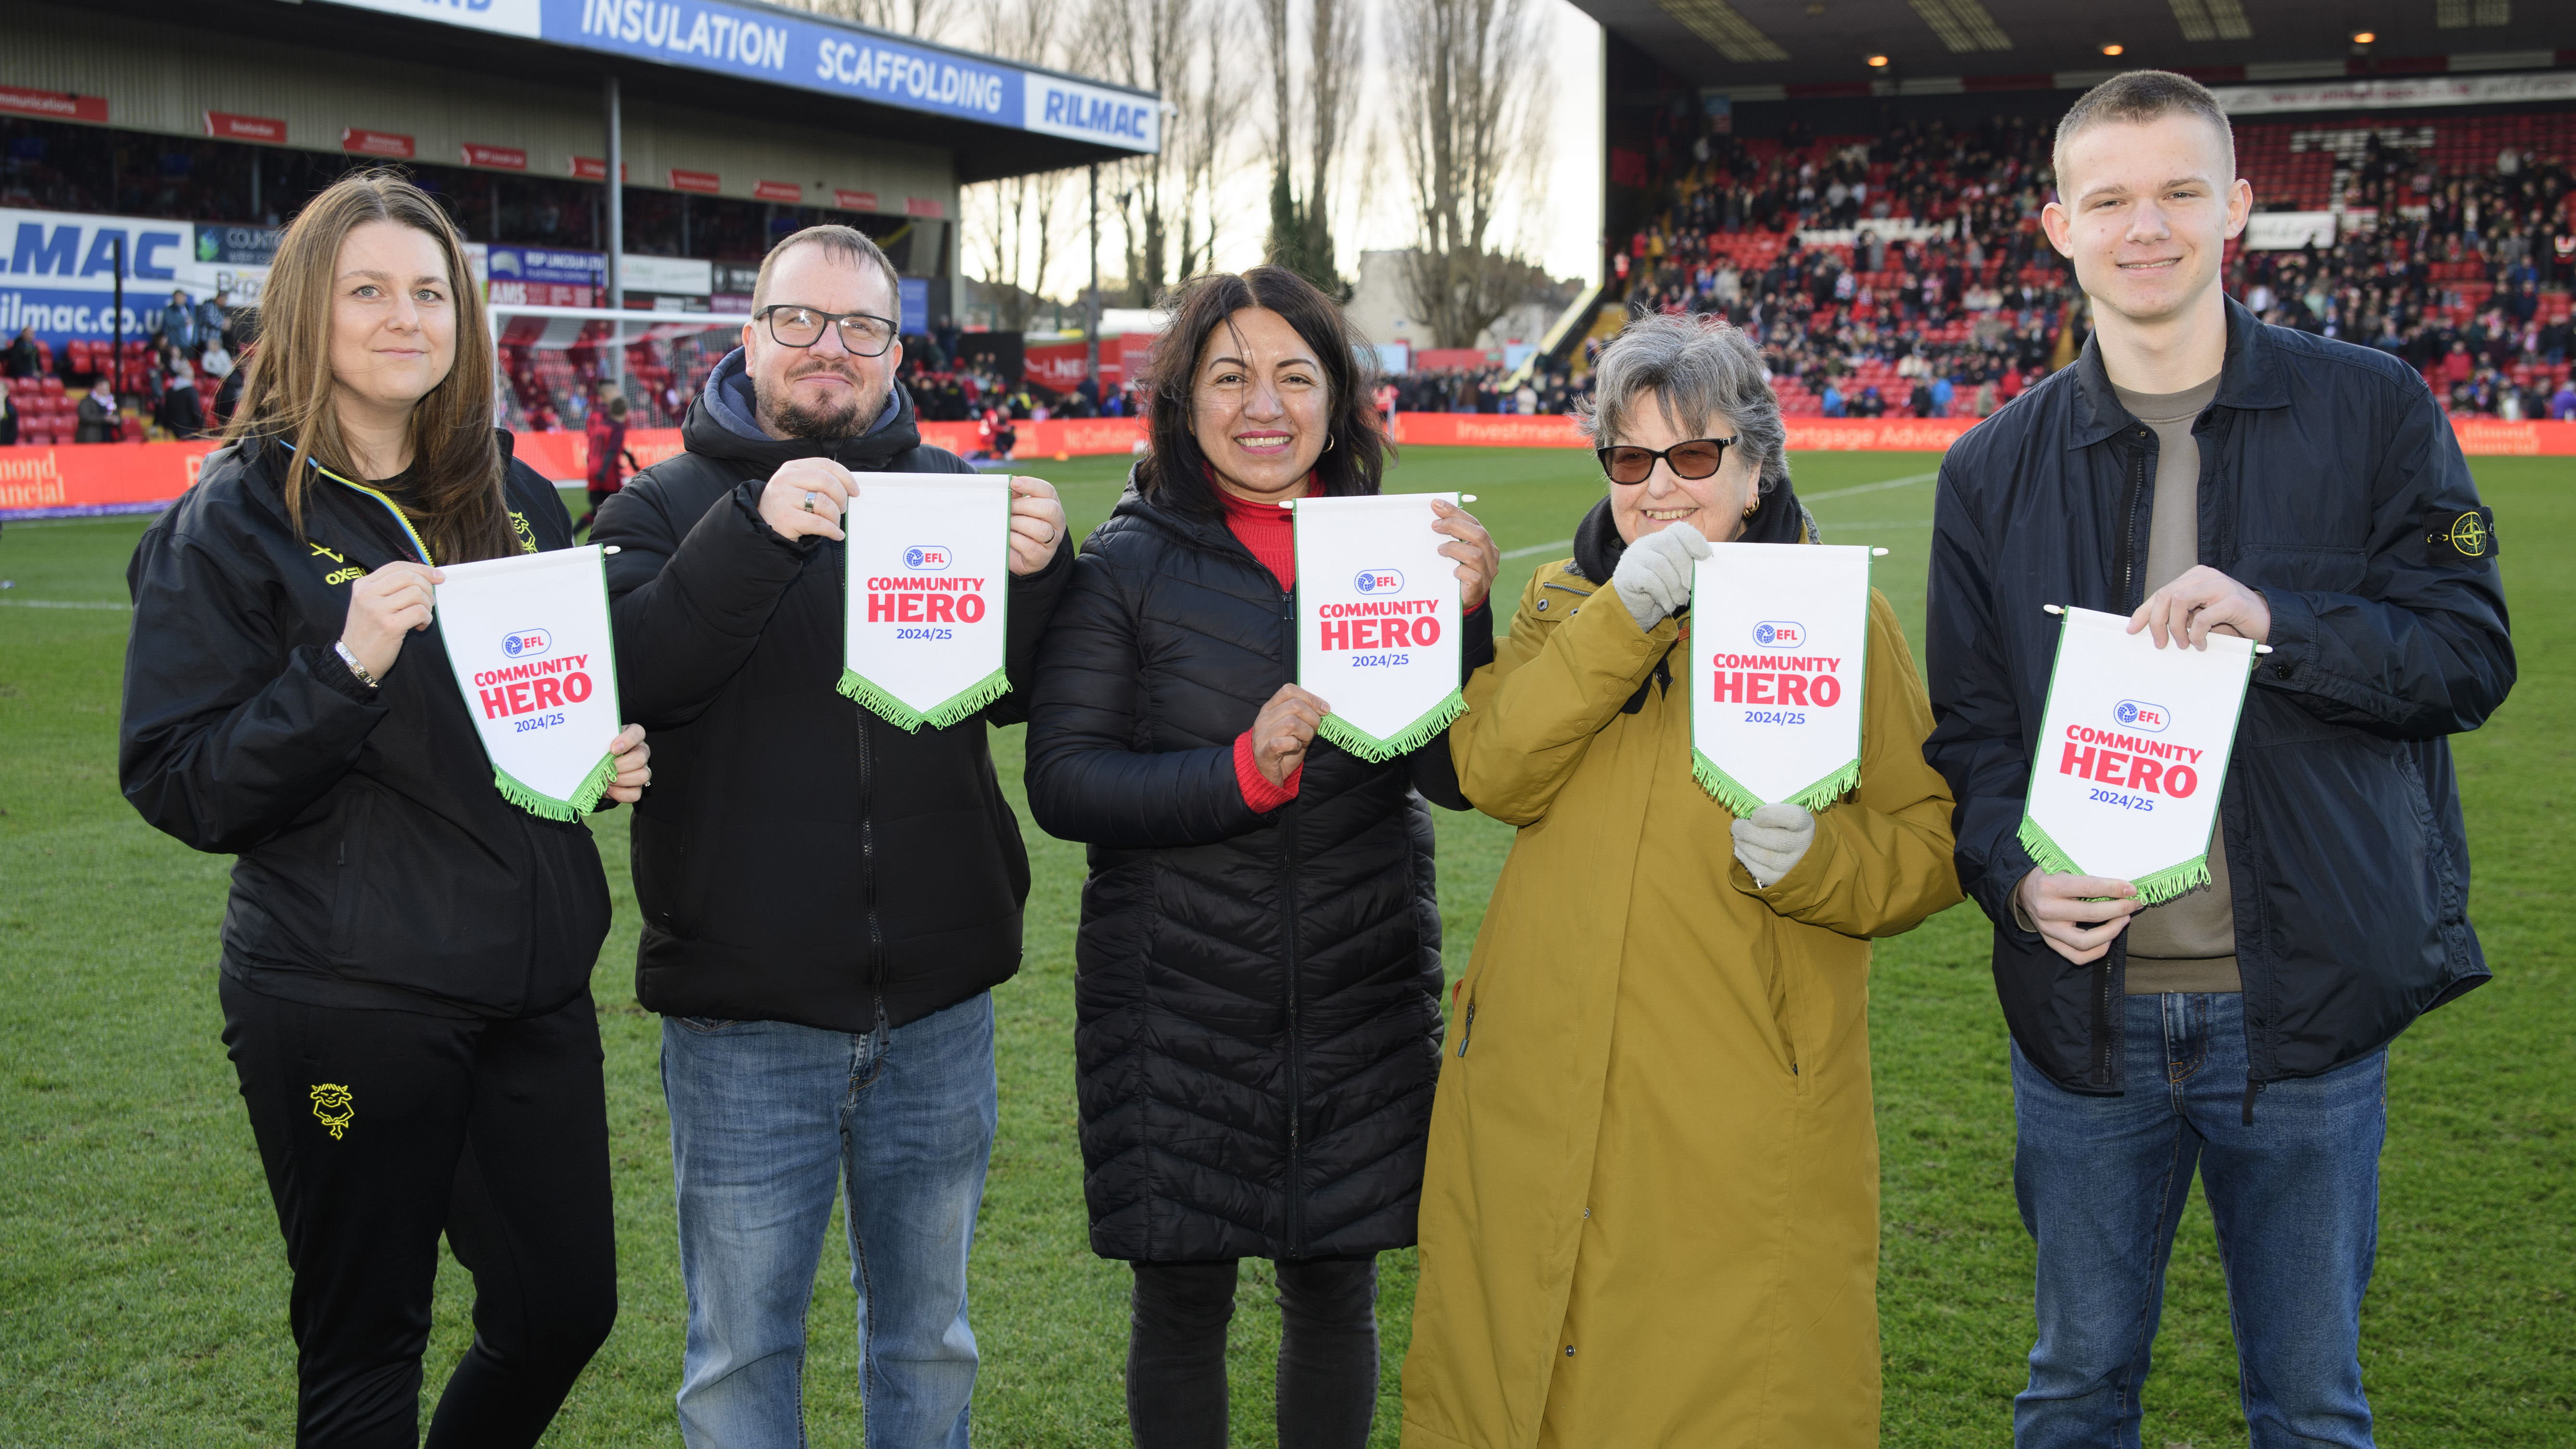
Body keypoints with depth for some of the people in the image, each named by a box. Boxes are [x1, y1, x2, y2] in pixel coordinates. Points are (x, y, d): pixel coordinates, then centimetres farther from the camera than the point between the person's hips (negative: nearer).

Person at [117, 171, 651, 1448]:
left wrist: (617, 752, 0)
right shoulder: (236, 517, -6)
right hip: (349, 1002, -5)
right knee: (365, 1345, 7)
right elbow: (177, 783, -10)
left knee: (565, 1306, 12)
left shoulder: (517, 499, 9)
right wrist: (345, 667, -23)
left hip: (533, 981, 5)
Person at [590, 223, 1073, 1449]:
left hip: (938, 1003, 2)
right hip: (744, 1009, -2)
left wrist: (1035, 574, -20)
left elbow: (1013, 695, -1)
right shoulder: (669, 505, 0)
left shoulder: (949, 494, 6)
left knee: (926, 1334, 18)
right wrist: (756, 531, -30)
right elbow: (625, 676, -18)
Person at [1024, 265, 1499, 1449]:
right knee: (1182, 1299, 8)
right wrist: (1242, 770, -23)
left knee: (1335, 1288, 12)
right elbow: (1061, 782, -10)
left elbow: (1459, 776, -2)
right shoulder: (1127, 565, -4)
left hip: (1362, 995, 2)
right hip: (1177, 1004, -2)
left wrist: (1463, 617, -18)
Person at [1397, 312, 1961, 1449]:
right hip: (1541, 1090, 4)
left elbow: (1931, 843, 0)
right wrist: (1622, 617, -15)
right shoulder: (1561, 599, 12)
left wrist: (1813, 856, -20)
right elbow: (1494, 773, -6)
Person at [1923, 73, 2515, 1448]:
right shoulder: (1994, 468, 5)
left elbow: (2470, 657, -3)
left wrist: (2275, 623, -21)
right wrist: (2018, 873, -14)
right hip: (2086, 1007, 2)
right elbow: (1969, 727, 6)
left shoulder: (2371, 411, 0)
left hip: (2306, 1006, -1)